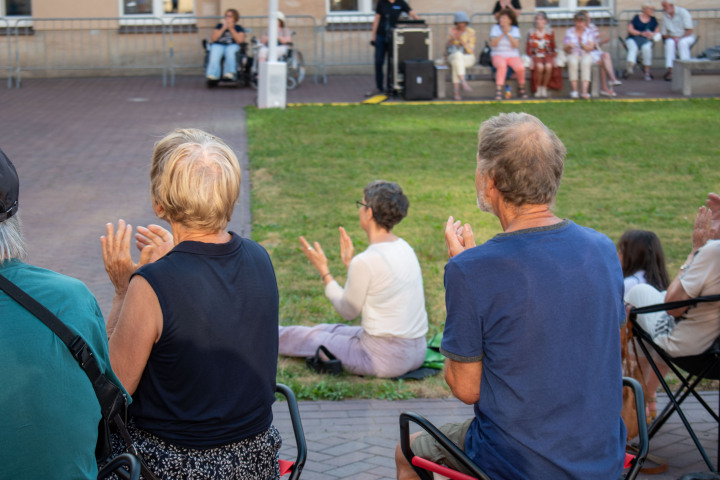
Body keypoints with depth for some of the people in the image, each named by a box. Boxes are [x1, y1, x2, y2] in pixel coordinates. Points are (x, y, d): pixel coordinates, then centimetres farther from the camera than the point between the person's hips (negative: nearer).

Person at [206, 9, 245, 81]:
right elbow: (213, 39, 4)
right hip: (218, 45, 1)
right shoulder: (220, 25, 15)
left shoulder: (238, 28, 13)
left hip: (232, 45, -1)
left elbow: (240, 40, -4)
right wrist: (223, 28, -2)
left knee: (230, 52, -39)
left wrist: (231, 29, -5)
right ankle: (212, 75, -50)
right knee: (214, 54, -36)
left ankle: (229, 74, -52)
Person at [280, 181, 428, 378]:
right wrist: (349, 262, 24)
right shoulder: (405, 249, 4)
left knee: (309, 338, 16)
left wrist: (323, 271, 4)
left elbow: (348, 311, -5)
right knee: (329, 329, 27)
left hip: (385, 358, -7)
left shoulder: (365, 262, -21)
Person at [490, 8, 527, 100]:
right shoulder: (495, 28, 4)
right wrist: (502, 34, -14)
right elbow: (493, 44, -8)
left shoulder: (515, 30, 6)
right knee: (502, 65, -38)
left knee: (520, 67, -30)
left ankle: (521, 89, -5)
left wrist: (508, 34, -17)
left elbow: (515, 45, -9)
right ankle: (498, 91, -40)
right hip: (498, 55, -1)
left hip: (512, 56, 2)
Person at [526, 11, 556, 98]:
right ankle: (538, 88, -15)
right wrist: (531, 58, -10)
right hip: (536, 56, -1)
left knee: (548, 67, -34)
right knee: (540, 67, -35)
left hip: (547, 55, 1)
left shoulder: (550, 33, 5)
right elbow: (528, 49, 4)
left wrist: (553, 58, -3)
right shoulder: (531, 33, 2)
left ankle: (544, 88, -14)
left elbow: (553, 48, 11)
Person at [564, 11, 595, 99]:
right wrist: (568, 46, -19)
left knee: (586, 62, -37)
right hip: (573, 55, 1)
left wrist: (581, 43, -23)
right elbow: (566, 49, 5)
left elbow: (591, 48, -6)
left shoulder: (589, 32, 4)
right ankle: (574, 90, -37)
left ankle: (584, 91, -46)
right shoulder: (569, 32, 7)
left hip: (586, 55, -1)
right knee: (572, 62, -36)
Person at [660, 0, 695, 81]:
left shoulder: (683, 12, -9)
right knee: (670, 43, -33)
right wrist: (673, 37, -15)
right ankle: (670, 70, -40)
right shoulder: (664, 15, 1)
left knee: (682, 43, -37)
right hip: (672, 38, 2)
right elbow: (663, 34, 3)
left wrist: (680, 38, -23)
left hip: (686, 37, -2)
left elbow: (690, 31, -11)